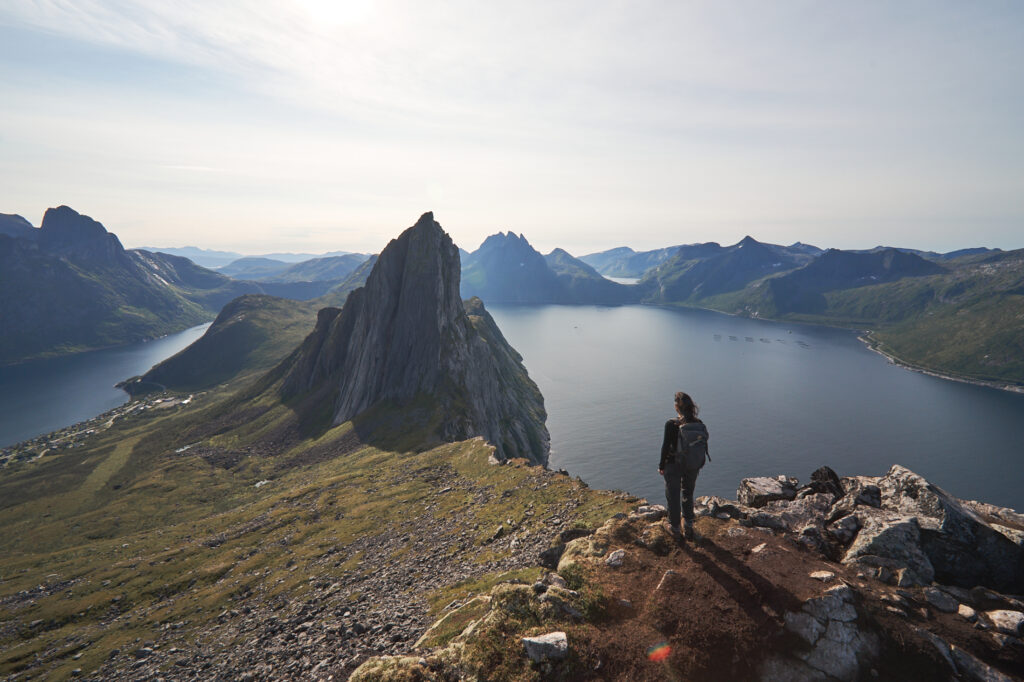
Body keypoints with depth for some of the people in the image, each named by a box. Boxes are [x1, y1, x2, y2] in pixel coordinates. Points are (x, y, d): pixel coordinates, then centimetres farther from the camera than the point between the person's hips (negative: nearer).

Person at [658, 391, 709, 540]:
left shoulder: (671, 424, -23)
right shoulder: (699, 424, -10)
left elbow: (666, 447, -17)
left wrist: (662, 466, -4)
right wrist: (699, 465, 14)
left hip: (674, 466, -4)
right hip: (692, 466, 4)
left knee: (673, 496, 16)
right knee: (688, 494, 26)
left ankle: (675, 527, 30)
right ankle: (689, 525, 34)